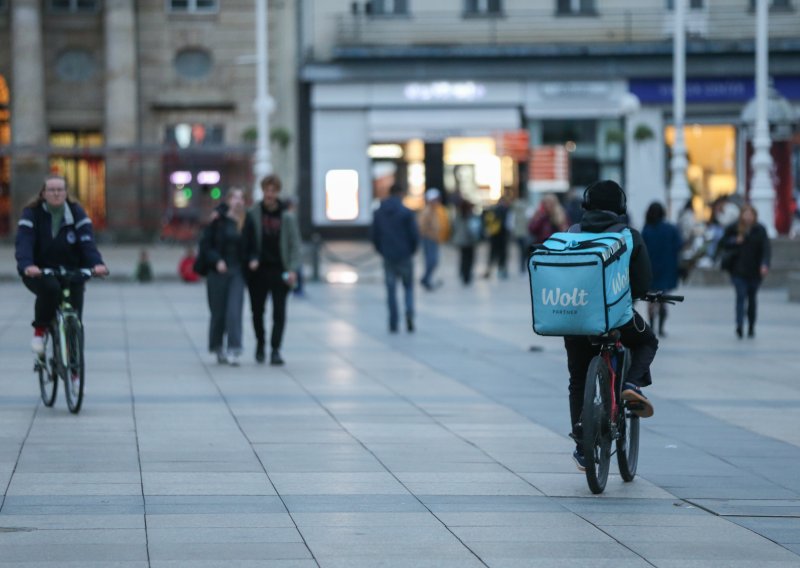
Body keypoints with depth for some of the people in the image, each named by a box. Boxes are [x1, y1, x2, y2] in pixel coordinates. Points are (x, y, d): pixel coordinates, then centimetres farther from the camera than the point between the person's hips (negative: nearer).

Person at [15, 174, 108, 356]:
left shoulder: (76, 213, -2)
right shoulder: (32, 213, -7)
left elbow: (87, 240, -16)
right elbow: (23, 242, -21)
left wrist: (97, 263, -35)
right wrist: (27, 266, -41)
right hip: (39, 273, -2)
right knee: (50, 287, -36)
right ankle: (39, 331, -14)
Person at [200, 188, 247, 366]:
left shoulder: (247, 222, 0)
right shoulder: (218, 221, -4)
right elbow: (205, 244, -2)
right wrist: (217, 261, -14)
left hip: (237, 272, 0)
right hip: (218, 272, 0)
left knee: (234, 311, -10)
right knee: (218, 312, 8)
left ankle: (234, 351, -13)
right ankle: (218, 348, 24)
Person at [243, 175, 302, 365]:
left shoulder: (287, 216, 0)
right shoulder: (253, 214, 1)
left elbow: (294, 244, 0)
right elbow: (248, 240, 5)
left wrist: (292, 269, -7)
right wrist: (251, 259, -11)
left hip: (279, 271, -1)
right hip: (258, 270, 1)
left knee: (279, 313, -4)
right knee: (257, 310, 8)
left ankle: (275, 349, -1)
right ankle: (260, 343, 27)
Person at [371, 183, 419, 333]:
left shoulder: (379, 213, 2)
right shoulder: (406, 212, -9)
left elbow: (373, 235, 5)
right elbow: (415, 234, -10)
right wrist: (412, 250, 7)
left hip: (388, 257, 2)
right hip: (405, 257, -2)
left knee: (391, 290, 8)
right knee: (408, 286, 12)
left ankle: (393, 324, 6)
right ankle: (409, 312, -13)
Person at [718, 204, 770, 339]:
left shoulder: (760, 230, -3)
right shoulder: (733, 228, -2)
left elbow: (765, 248, -11)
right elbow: (722, 243, 6)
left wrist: (764, 264, -26)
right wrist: (735, 241, -14)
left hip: (754, 271, 1)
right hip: (738, 270, -1)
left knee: (752, 298, 10)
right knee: (741, 295, -15)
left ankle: (751, 328, 22)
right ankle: (739, 326, -26)